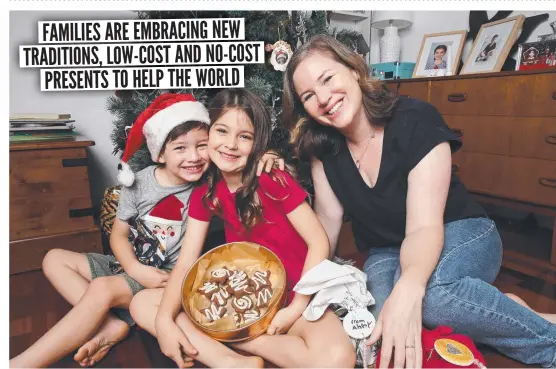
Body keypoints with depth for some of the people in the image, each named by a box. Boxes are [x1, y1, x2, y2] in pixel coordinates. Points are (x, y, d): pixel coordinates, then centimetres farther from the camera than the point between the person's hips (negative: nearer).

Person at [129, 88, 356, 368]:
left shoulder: (274, 180, -15)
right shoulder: (203, 194, 0)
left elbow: (319, 242, -14)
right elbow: (186, 262, -3)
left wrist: (296, 309, -19)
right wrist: (164, 319, -18)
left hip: (293, 295, -4)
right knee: (142, 304, -5)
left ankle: (230, 336, -15)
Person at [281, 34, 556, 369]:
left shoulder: (416, 121, -22)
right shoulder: (322, 146, -8)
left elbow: (424, 226, -30)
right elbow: (329, 220, -3)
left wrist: (408, 288, -49)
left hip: (459, 234, -3)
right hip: (388, 253, 4)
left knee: (427, 289, -38)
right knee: (387, 324, -30)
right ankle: (499, 311, -6)